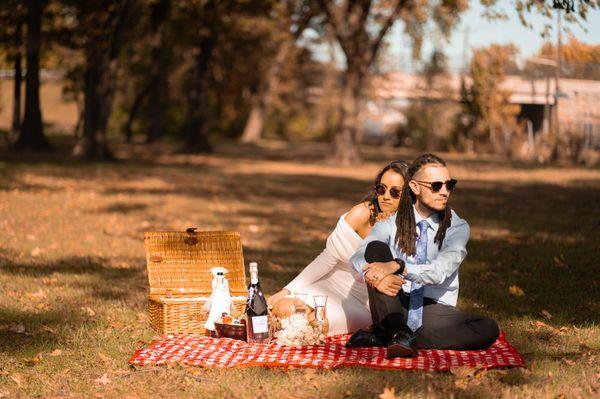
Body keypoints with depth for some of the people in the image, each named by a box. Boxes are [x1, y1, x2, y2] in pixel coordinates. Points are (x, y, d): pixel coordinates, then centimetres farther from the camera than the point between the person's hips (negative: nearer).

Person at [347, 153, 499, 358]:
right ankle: (398, 332, -31)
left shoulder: (456, 227, -1)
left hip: (435, 311, 0)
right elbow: (357, 258, -14)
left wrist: (398, 266, -37)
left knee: (489, 329, -28)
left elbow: (441, 270, -20)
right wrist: (373, 276, -38)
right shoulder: (391, 224, 2)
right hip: (394, 310, 0)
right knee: (376, 248, -20)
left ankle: (383, 337, -28)